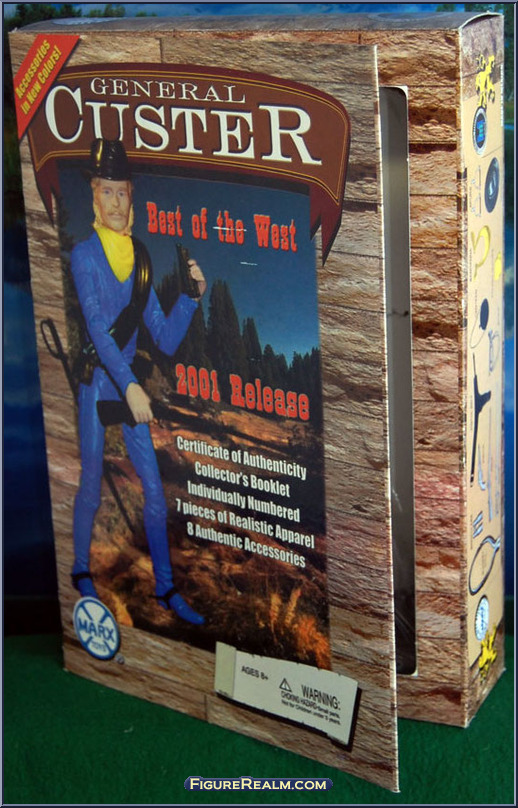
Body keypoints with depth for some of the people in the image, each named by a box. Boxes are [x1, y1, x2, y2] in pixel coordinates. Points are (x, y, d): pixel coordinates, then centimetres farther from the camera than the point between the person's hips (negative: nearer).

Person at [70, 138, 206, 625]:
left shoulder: (141, 260, 7)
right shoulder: (85, 255, -8)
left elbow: (165, 340, 7)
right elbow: (97, 326, -21)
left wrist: (192, 295, -7)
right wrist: (130, 385, -31)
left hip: (129, 382, 5)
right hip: (96, 381, -4)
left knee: (154, 490, 3)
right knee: (91, 487, 6)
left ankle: (165, 589, 12)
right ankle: (81, 571, 27)